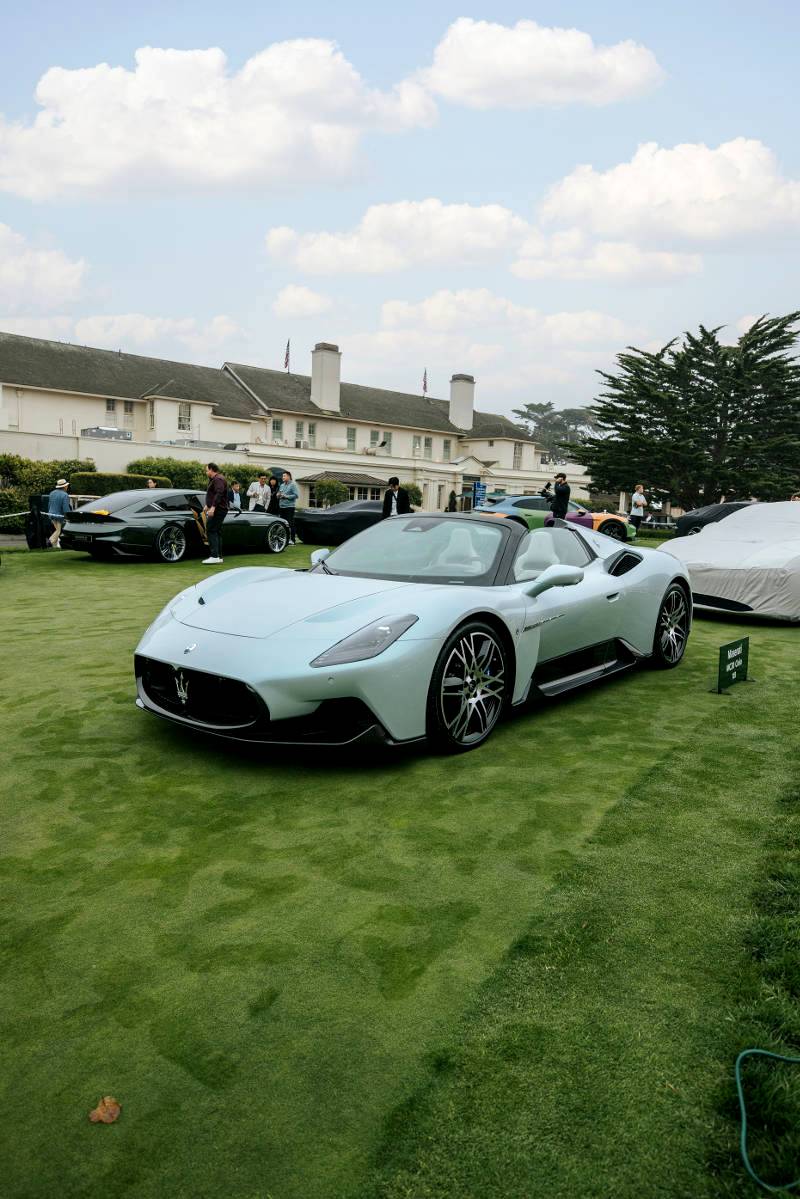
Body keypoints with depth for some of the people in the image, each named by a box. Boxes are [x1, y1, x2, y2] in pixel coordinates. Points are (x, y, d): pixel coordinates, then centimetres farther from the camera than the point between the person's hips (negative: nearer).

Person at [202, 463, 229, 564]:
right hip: (218, 510, 11)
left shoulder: (218, 479, -14)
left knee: (210, 531, -14)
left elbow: (219, 493, -27)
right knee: (217, 532, 12)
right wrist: (207, 505, 38)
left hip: (218, 509, -11)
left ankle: (214, 556, -19)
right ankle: (219, 556, 15)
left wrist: (213, 507, -34)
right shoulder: (214, 479, 21)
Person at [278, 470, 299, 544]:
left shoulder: (293, 485, -4)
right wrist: (278, 495, 1)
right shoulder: (282, 485, 19)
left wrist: (286, 496, -15)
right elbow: (278, 495, 25)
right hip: (281, 507, 7)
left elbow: (296, 495, -13)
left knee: (290, 524, -8)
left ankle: (292, 540, -7)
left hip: (289, 506, -7)